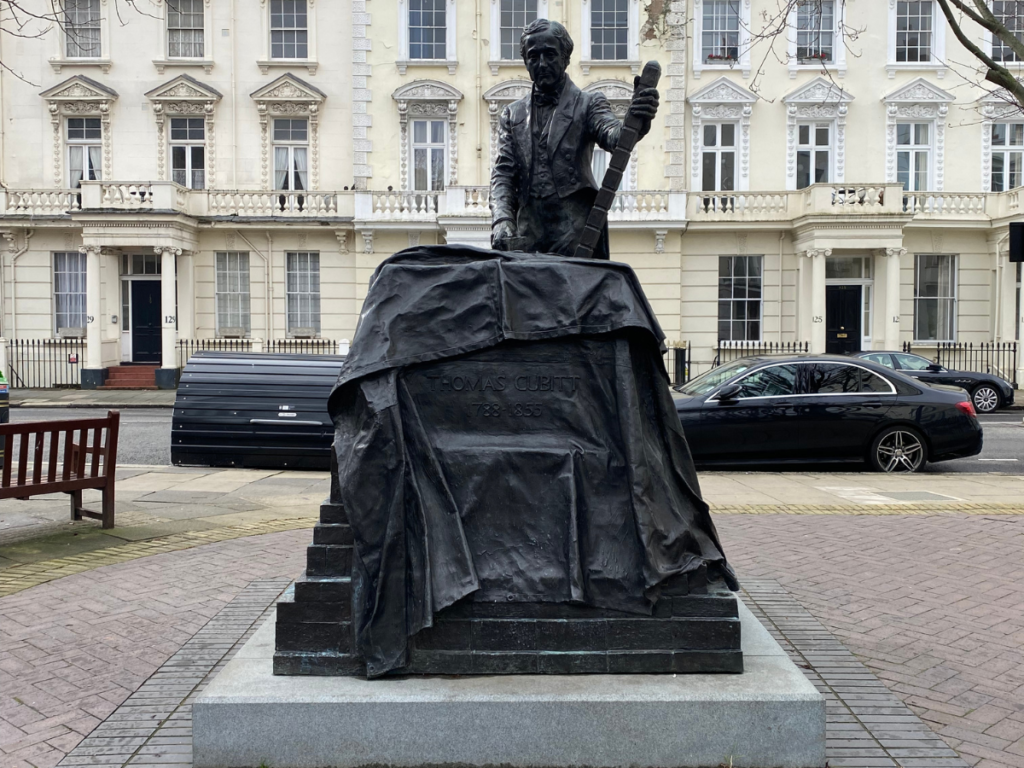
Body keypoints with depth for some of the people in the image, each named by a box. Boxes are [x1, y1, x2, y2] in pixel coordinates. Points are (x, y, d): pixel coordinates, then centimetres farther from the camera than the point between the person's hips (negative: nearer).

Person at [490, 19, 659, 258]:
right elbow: (503, 173, 10)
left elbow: (611, 134, -12)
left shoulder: (588, 104, 8)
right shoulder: (513, 114, 17)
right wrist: (502, 220, -8)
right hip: (527, 236, 3)